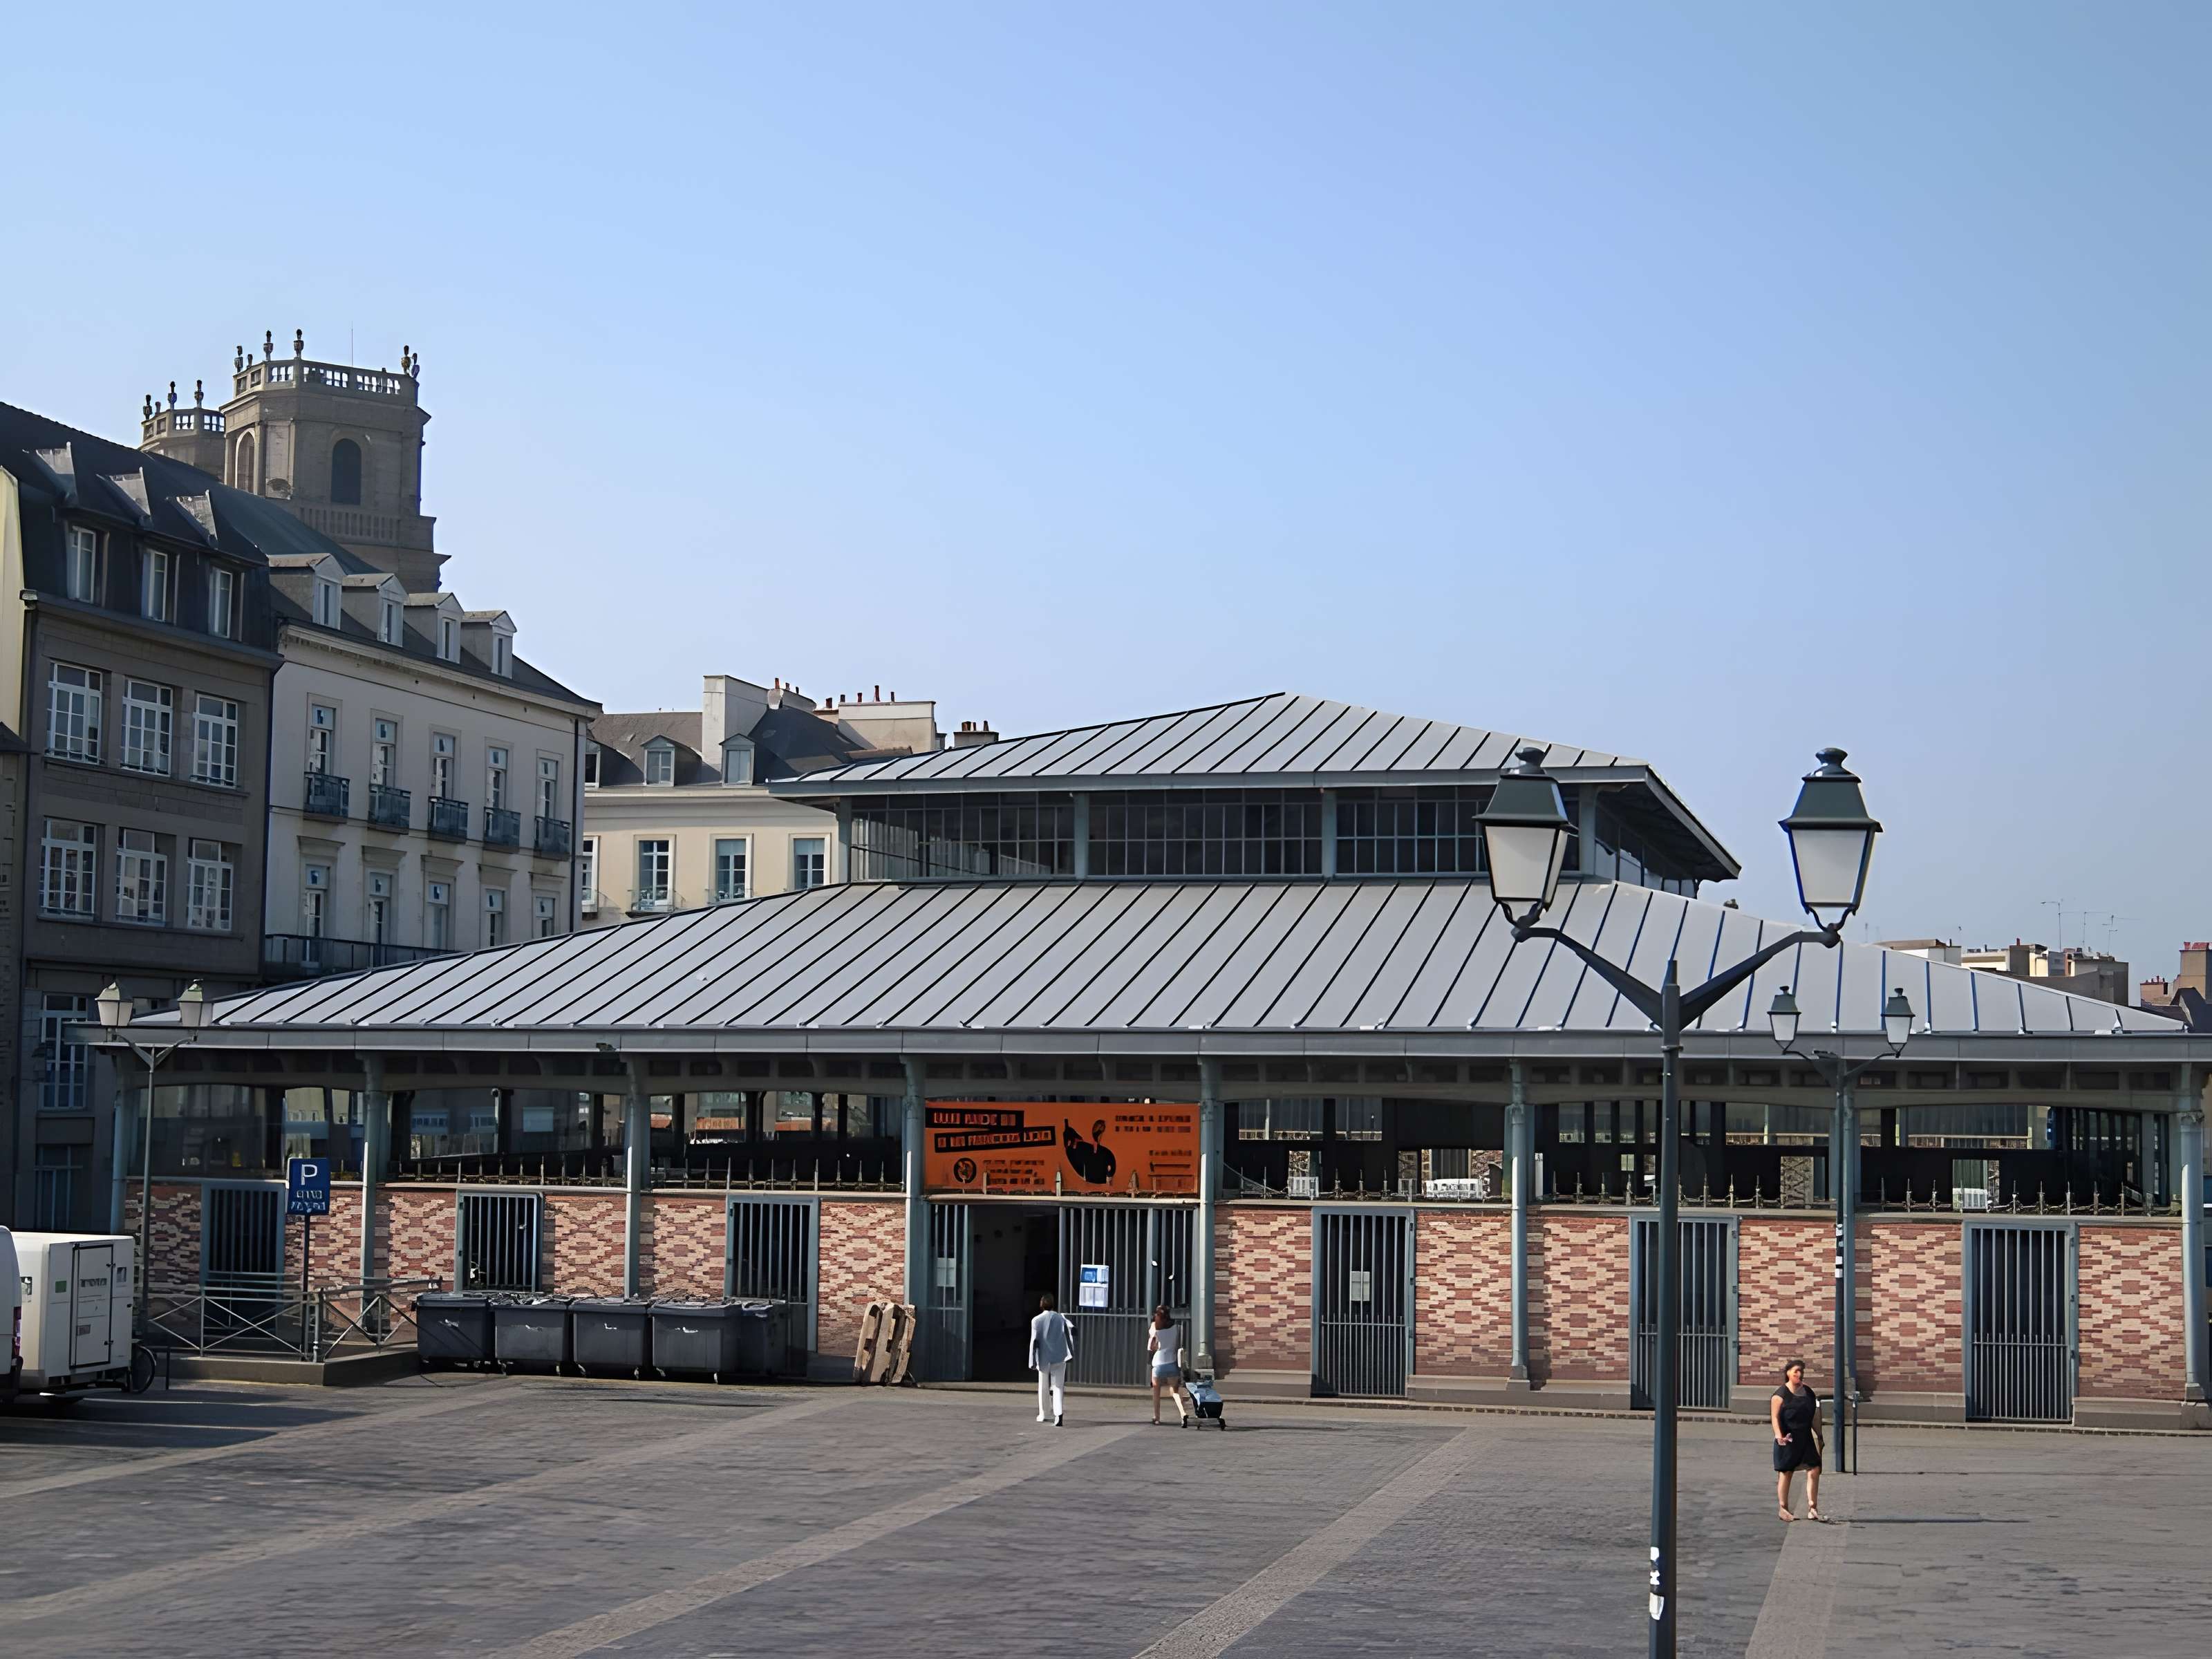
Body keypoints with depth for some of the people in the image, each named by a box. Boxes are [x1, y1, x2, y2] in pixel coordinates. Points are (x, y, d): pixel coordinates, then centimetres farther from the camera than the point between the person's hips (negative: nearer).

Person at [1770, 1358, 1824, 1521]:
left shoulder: (1808, 1393, 13)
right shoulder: (1781, 1394, -6)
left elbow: (1814, 1417, 20)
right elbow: (1775, 1416, -11)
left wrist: (1820, 1436, 16)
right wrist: (1779, 1435, -23)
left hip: (1806, 1439, 5)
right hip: (1788, 1439, -5)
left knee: (1814, 1470, -5)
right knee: (1785, 1473, 1)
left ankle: (1812, 1509, 0)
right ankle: (1783, 1509, 11)